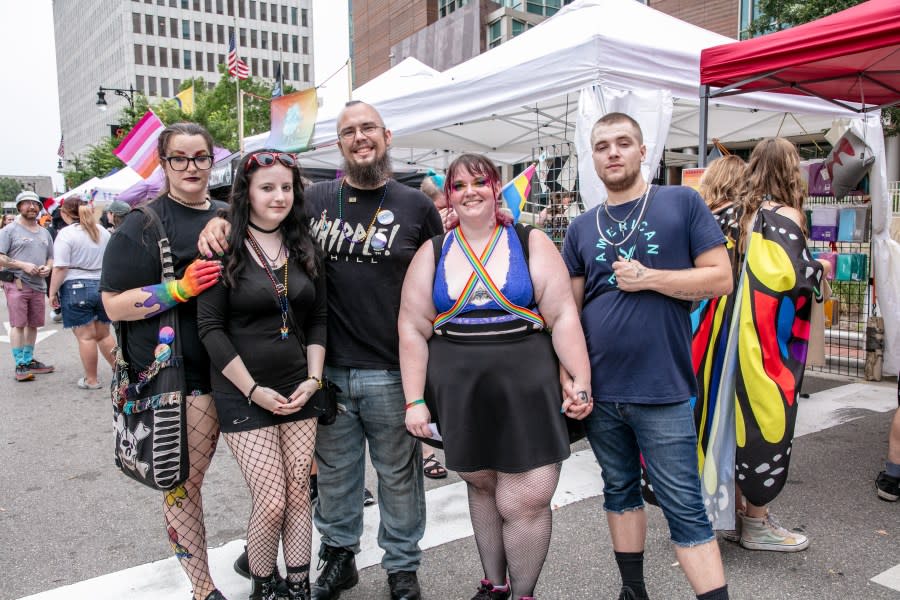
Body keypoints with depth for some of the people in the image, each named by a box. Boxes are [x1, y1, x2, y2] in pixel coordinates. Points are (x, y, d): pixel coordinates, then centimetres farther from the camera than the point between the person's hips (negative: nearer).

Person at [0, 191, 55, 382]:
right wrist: (22, 265, -17)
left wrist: (48, 267, 1)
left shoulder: (44, 233, 17)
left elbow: (51, 257, 23)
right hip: (17, 284, -5)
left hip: (38, 285, 5)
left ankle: (29, 360, 21)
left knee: (33, 325, 10)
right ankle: (19, 365, -2)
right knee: (18, 324, -6)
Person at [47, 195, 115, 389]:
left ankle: (91, 380, 8)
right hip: (103, 286, 6)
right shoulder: (103, 231, 10)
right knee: (103, 335, 15)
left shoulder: (66, 234, -10)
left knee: (85, 336, 1)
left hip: (76, 288, -6)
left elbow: (60, 268, -14)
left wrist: (52, 292, -5)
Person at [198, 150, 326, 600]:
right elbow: (210, 327, -9)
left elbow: (318, 320, 9)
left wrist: (313, 379, -2)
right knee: (272, 501, -4)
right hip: (243, 394, -4)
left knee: (299, 494, 6)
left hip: (298, 389, 4)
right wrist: (255, 390, -12)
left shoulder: (304, 249, 7)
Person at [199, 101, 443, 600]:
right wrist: (220, 221, -2)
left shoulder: (416, 206, 1)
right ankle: (338, 557, 39)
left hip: (390, 371, -2)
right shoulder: (315, 199, 6)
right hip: (327, 369, 2)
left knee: (398, 474, 11)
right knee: (334, 471, 17)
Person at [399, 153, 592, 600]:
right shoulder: (432, 253, 6)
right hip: (459, 393, 2)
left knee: (525, 501, -3)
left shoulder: (532, 244, 2)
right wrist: (414, 400, -2)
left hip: (525, 390, -2)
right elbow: (412, 329, 3)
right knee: (481, 485, 14)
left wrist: (582, 382, -9)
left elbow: (563, 317, -3)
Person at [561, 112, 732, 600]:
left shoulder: (682, 203, 0)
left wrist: (648, 278, -15)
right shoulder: (582, 228, 9)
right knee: (619, 490, 17)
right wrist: (566, 373, -2)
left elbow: (721, 278, -4)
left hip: (662, 391, -4)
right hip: (598, 391, 4)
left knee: (685, 508, 1)